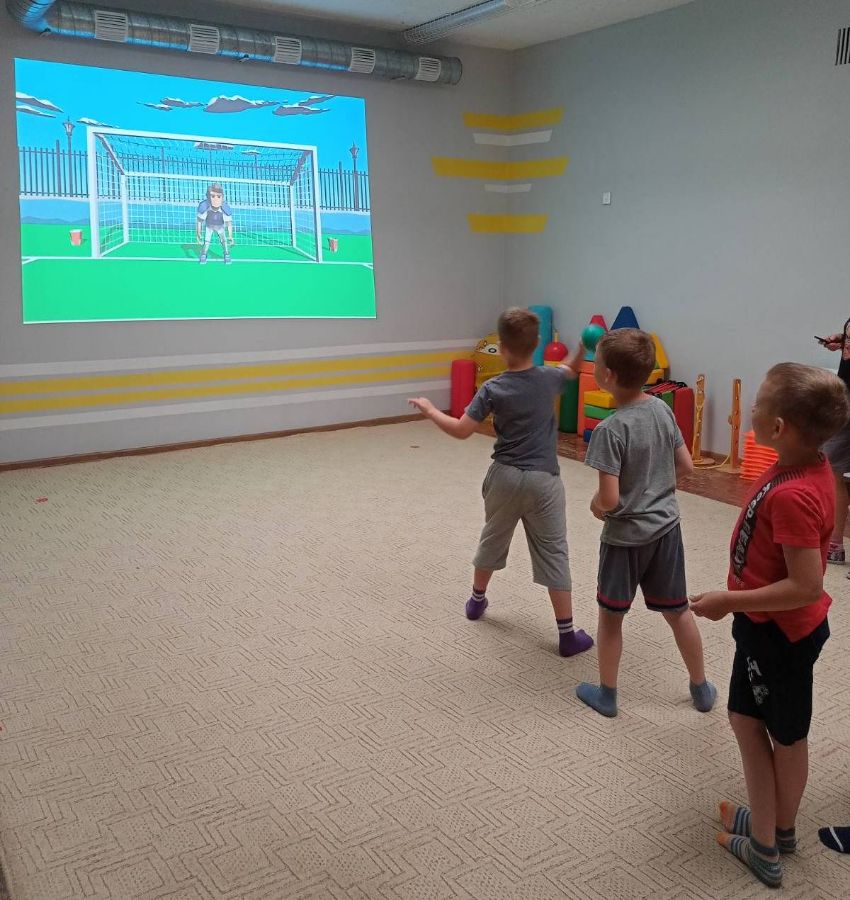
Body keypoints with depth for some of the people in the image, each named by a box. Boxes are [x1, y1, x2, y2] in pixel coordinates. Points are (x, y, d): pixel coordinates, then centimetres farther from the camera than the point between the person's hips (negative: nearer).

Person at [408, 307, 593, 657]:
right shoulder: (549, 378, -4)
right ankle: (567, 634, 3)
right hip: (543, 479, 0)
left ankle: (476, 600, 44)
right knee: (553, 553, 2)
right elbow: (570, 369, 21)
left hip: (504, 476, 0)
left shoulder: (493, 389, -11)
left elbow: (461, 430, -12)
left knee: (493, 540, 22)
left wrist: (430, 410, 0)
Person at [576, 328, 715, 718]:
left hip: (626, 536, -6)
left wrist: (594, 505, -4)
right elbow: (686, 466, 4)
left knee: (611, 614, 14)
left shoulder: (610, 429, -24)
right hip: (666, 527, 6)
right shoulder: (662, 409, -4)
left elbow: (609, 500, -25)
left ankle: (606, 694, 28)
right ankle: (701, 688, 34)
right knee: (677, 610, 19)